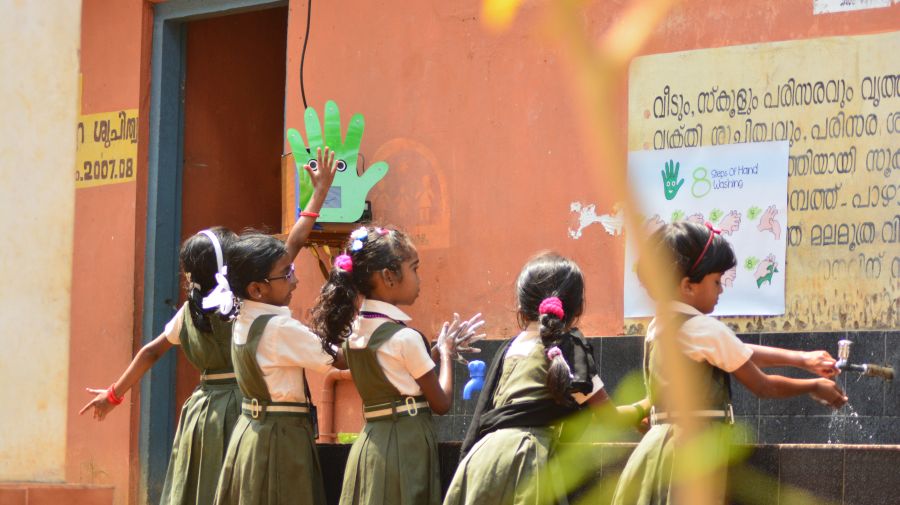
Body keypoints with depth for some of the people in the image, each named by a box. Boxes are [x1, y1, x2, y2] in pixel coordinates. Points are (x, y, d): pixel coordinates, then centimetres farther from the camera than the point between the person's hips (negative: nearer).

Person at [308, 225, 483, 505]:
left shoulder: (355, 331, 7)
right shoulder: (405, 338, -15)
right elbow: (441, 403, -7)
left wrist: (440, 349, 15)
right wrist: (446, 352, 4)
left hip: (370, 441, 8)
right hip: (406, 445, -8)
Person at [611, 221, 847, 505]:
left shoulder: (659, 326, 14)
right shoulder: (707, 330, -12)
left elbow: (739, 354, 20)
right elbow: (762, 386, -1)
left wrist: (802, 359, 21)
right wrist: (814, 387, 15)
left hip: (666, 448, 9)